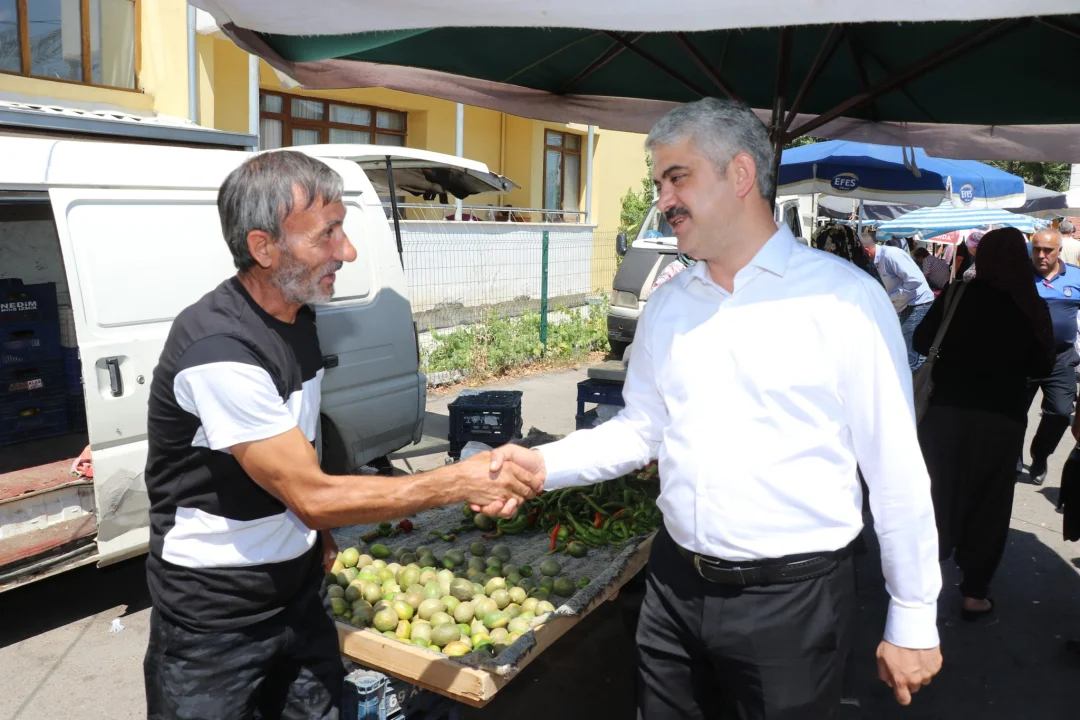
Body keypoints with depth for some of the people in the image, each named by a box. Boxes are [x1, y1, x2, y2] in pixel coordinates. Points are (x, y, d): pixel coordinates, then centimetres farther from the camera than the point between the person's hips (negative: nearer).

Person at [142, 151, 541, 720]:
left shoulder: (297, 312, 0)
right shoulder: (220, 351, -27)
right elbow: (313, 496, -24)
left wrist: (316, 528, 6)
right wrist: (460, 482, -24)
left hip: (297, 588, 7)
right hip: (214, 616, -7)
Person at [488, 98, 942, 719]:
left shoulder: (845, 298, -11)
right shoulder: (667, 306, 6)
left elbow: (897, 471, -9)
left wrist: (913, 621, -4)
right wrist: (546, 464, -4)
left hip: (792, 597, -4)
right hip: (674, 586, 5)